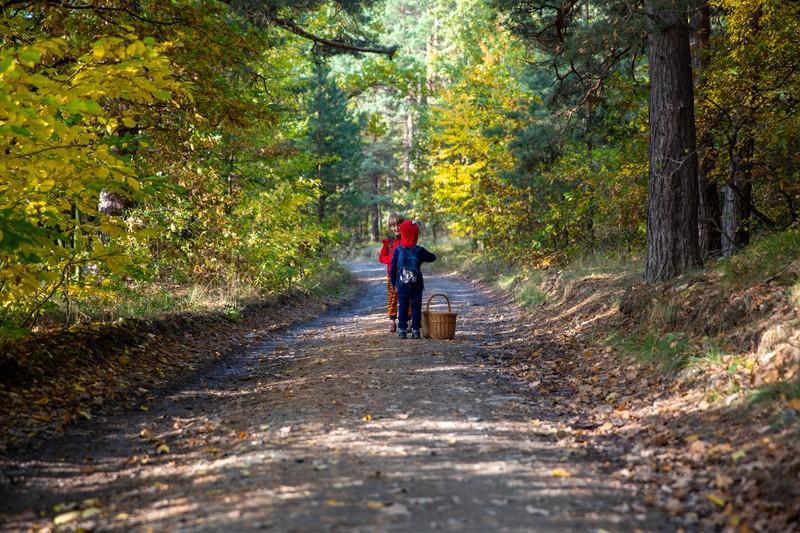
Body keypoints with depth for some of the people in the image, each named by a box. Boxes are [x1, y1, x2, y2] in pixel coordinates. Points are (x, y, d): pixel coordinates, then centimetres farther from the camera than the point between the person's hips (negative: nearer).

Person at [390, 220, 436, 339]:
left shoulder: (398, 250, -5)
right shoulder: (418, 250, -7)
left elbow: (393, 268, 0)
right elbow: (432, 258, 6)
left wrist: (393, 282, 12)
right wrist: (423, 258, 25)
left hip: (402, 285, 1)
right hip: (416, 285, -1)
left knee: (402, 307, 8)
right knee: (416, 307, 7)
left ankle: (403, 330, 6)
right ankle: (415, 330, 6)